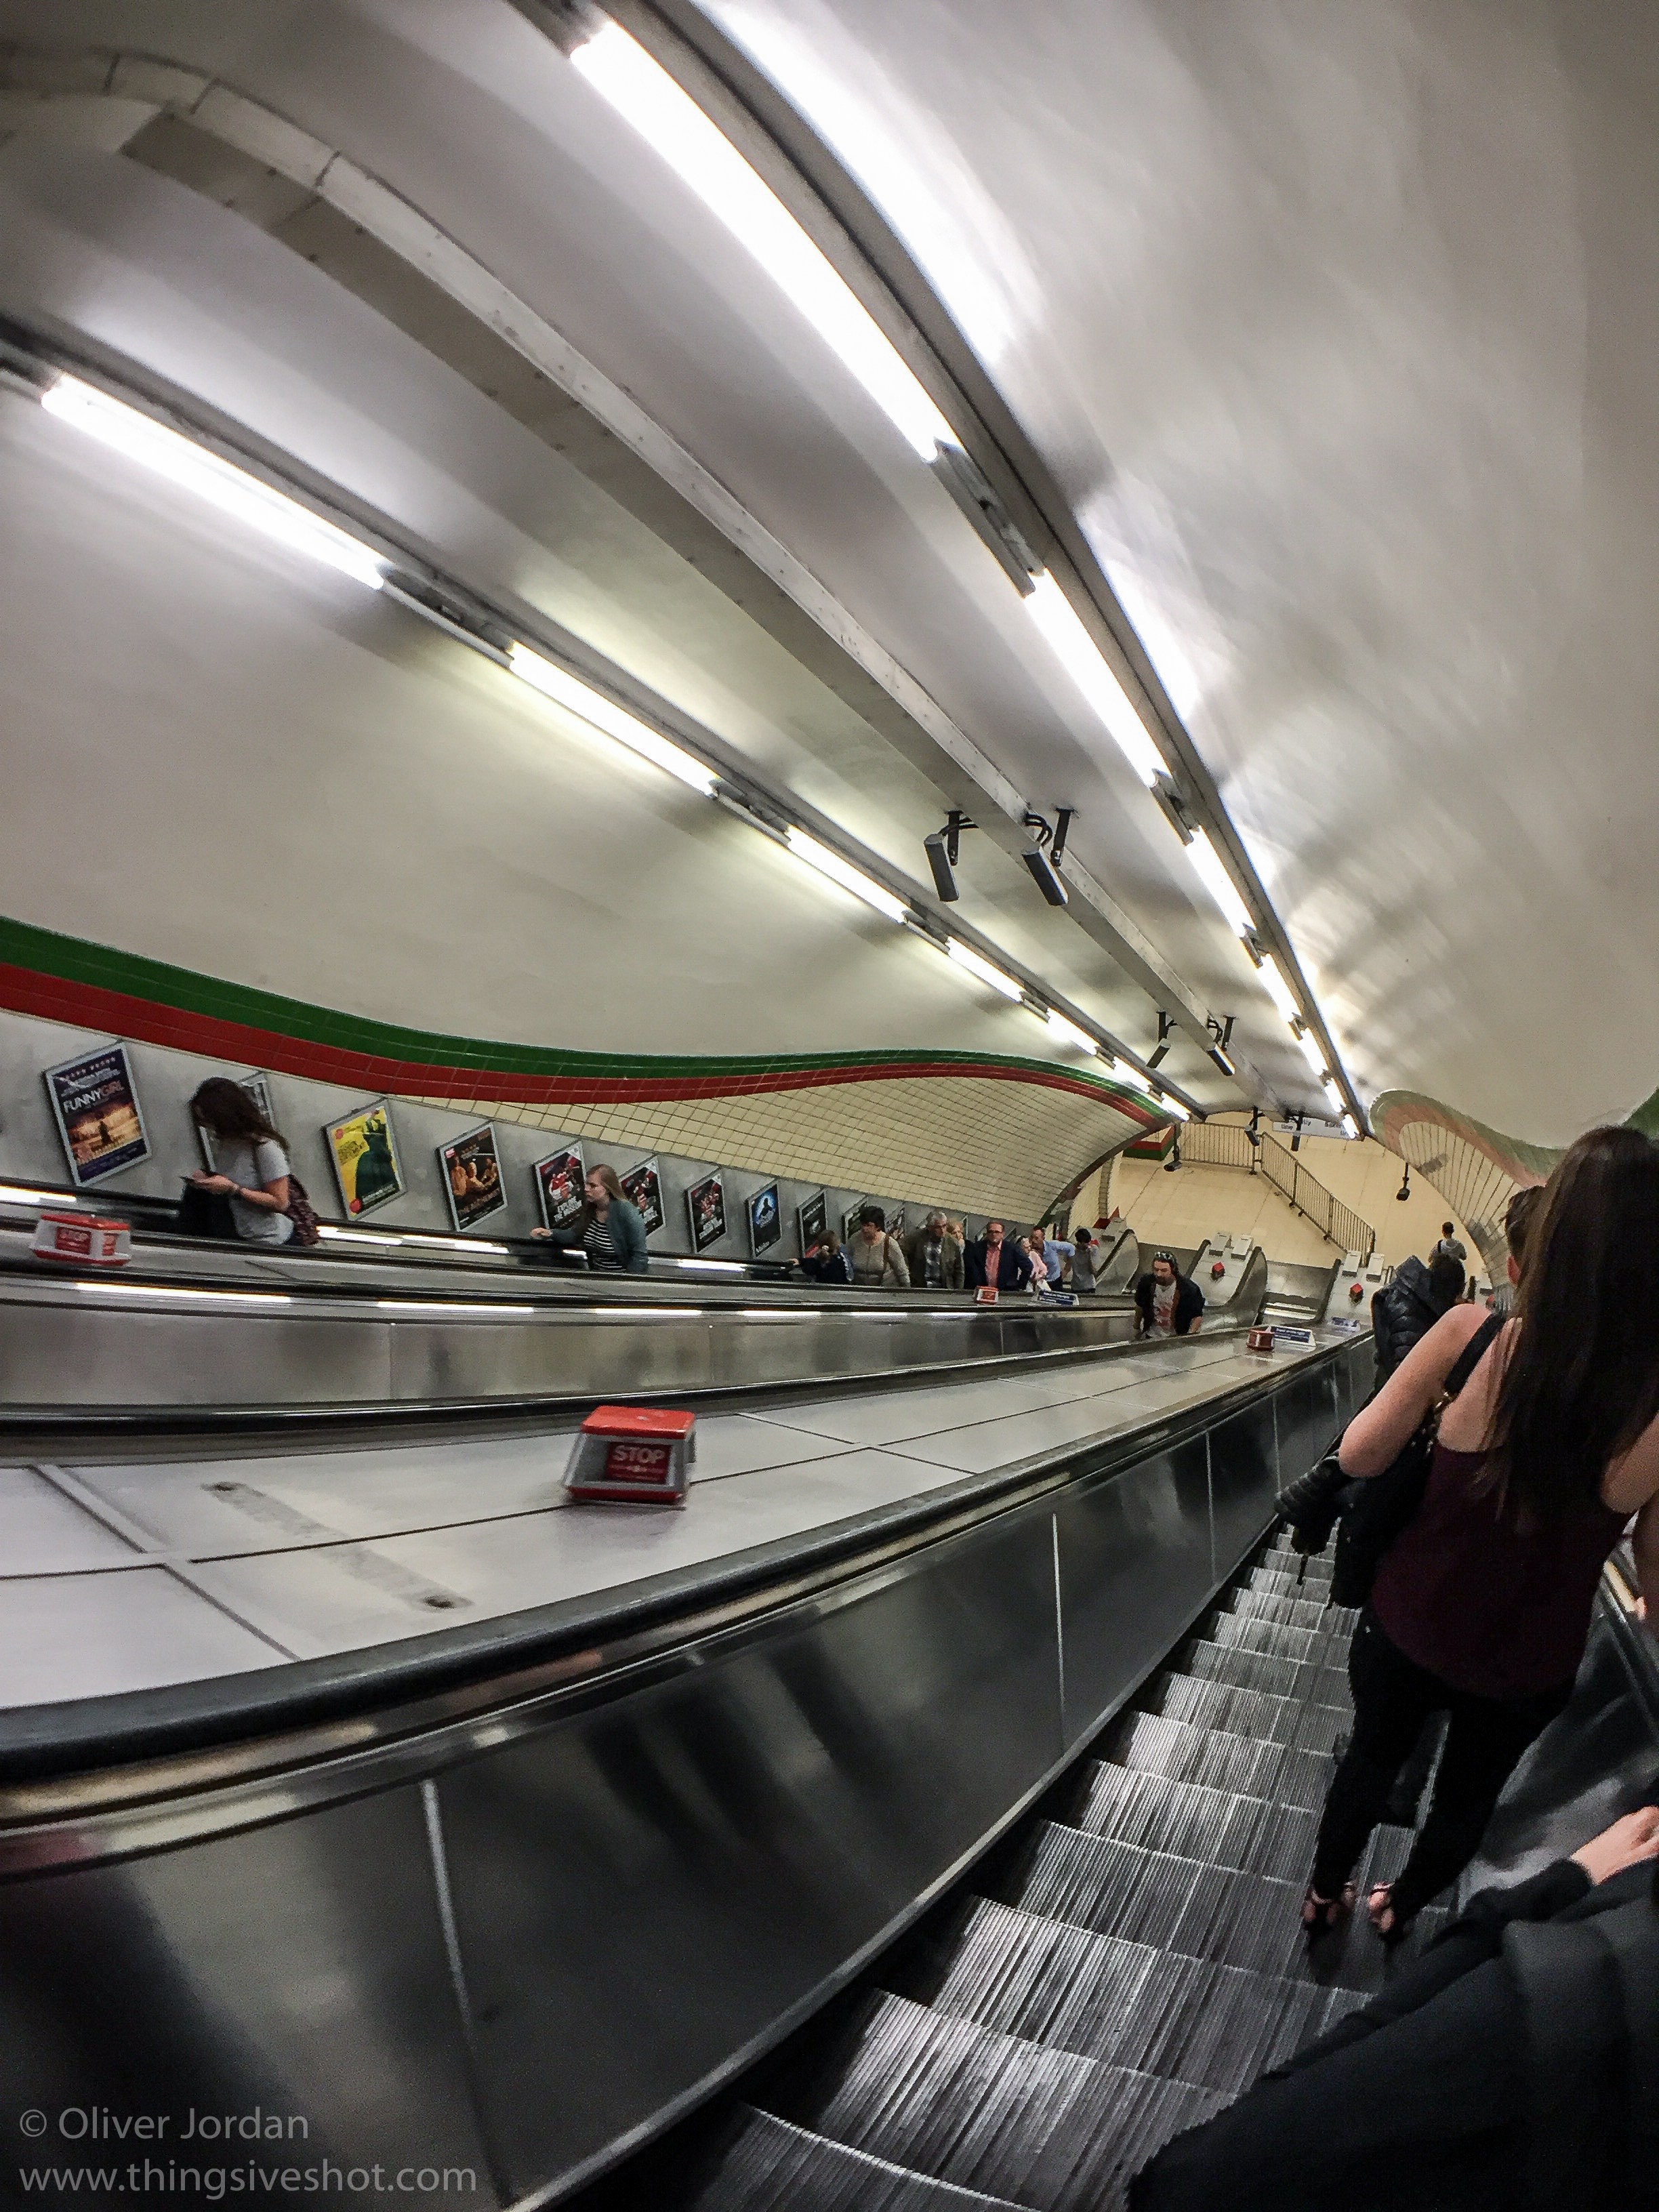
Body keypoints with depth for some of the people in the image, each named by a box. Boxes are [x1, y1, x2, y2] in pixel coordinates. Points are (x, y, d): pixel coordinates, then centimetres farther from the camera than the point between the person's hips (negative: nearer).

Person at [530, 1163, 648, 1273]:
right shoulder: (590, 1209, 5)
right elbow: (575, 1235, 18)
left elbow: (640, 1255, -18)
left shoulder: (626, 1212, -18)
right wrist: (551, 1234, 1)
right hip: (596, 1275, 8)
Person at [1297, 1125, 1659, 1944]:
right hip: (1527, 1668, 1)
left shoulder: (1472, 1336, -27)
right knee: (1467, 1798, 31)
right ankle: (1398, 1909, 55)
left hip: (1408, 1628, 0)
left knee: (1369, 1761, 28)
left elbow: (1358, 1457, -17)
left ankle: (1323, 1897, 52)